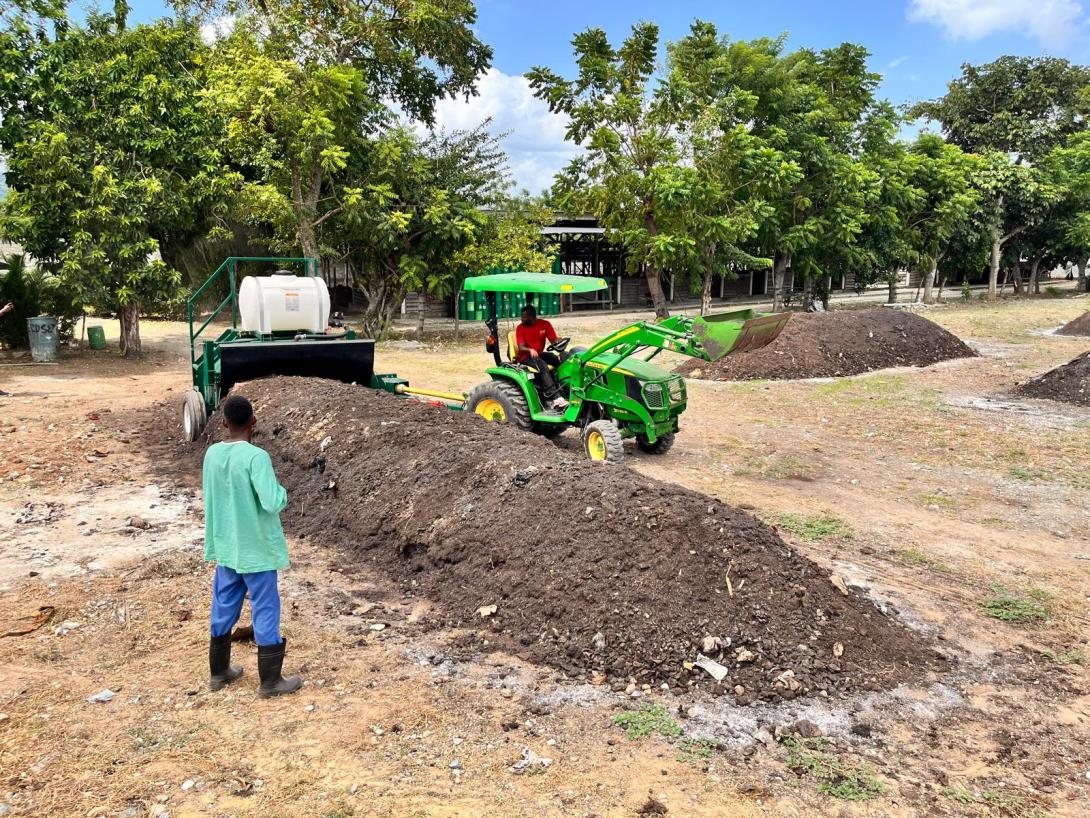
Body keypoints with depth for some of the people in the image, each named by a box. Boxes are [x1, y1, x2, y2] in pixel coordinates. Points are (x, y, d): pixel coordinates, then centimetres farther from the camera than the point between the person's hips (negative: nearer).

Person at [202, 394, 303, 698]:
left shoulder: (212, 454, 0)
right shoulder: (256, 457, -22)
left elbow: (211, 498, 11)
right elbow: (272, 502, -28)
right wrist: (281, 490, -8)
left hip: (225, 547, 6)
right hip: (257, 550, -6)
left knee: (224, 608, 18)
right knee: (266, 611, 5)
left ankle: (219, 671, 32)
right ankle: (270, 681, 14)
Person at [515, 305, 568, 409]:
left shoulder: (544, 324, 1)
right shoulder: (520, 327, -6)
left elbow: (554, 340, -4)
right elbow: (521, 347, -14)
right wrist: (530, 350, -35)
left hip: (540, 354, 4)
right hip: (525, 356, -4)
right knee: (543, 366, -34)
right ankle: (555, 399, -43)